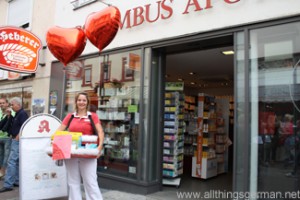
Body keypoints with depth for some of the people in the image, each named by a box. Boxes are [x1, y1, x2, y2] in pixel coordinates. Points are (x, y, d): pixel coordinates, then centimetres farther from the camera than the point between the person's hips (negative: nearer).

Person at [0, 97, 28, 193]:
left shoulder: (22, 114, -14)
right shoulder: (17, 114, 16)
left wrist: (17, 138, -18)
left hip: (18, 141, -10)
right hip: (15, 140, 10)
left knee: (11, 161, -10)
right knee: (17, 162, 14)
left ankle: (8, 185, -6)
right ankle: (17, 181, 22)